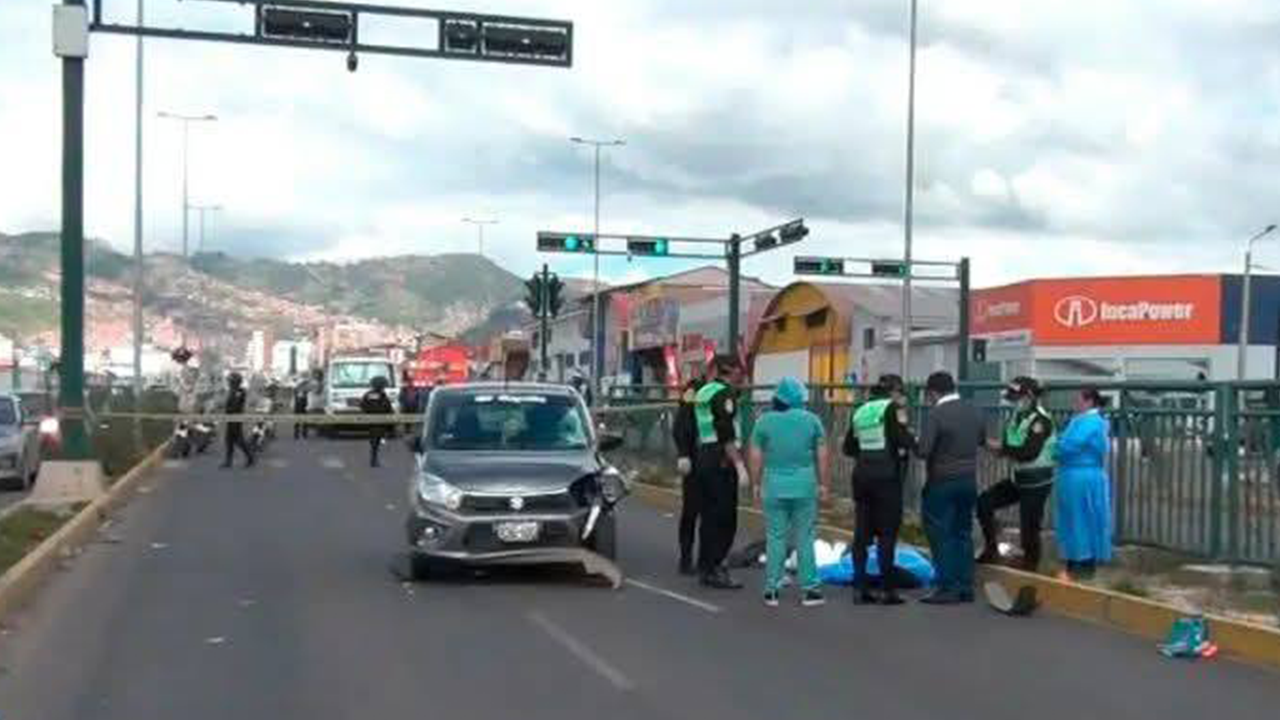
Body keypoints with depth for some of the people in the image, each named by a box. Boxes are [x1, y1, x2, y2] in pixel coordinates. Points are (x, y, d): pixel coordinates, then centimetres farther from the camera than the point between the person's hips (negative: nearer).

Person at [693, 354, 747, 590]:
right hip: (721, 460, -10)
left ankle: (706, 566, 21)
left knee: (709, 515, 14)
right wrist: (739, 463, -20)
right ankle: (714, 570, -4)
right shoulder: (724, 393, -11)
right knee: (724, 517, -5)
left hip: (703, 457, 10)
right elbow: (726, 434, -19)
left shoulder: (703, 393, 17)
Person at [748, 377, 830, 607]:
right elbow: (822, 455, 2)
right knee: (805, 538, 6)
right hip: (804, 485, 0)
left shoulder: (765, 421, -2)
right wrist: (823, 483, 11)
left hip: (774, 485, 0)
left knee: (775, 538, 6)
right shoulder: (812, 420, 0)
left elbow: (755, 456, -1)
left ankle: (771, 590, 8)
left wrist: (755, 484, 9)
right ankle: (809, 590, 8)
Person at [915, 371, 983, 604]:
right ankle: (965, 588, 16)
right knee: (963, 533, 14)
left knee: (941, 535, 2)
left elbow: (923, 451, -23)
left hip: (942, 482, -7)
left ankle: (947, 589, 1)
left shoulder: (937, 414, -18)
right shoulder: (972, 410, 4)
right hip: (969, 480, 7)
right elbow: (981, 440, 18)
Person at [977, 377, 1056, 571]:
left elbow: (1029, 452, -29)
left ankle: (1029, 569, 15)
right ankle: (991, 550, 12)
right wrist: (997, 447, -12)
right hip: (1019, 478, 8)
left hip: (1037, 482, -8)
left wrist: (1001, 448, -24)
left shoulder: (1041, 421, -20)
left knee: (1029, 528, -1)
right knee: (984, 502, 1)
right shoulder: (1018, 416, 5)